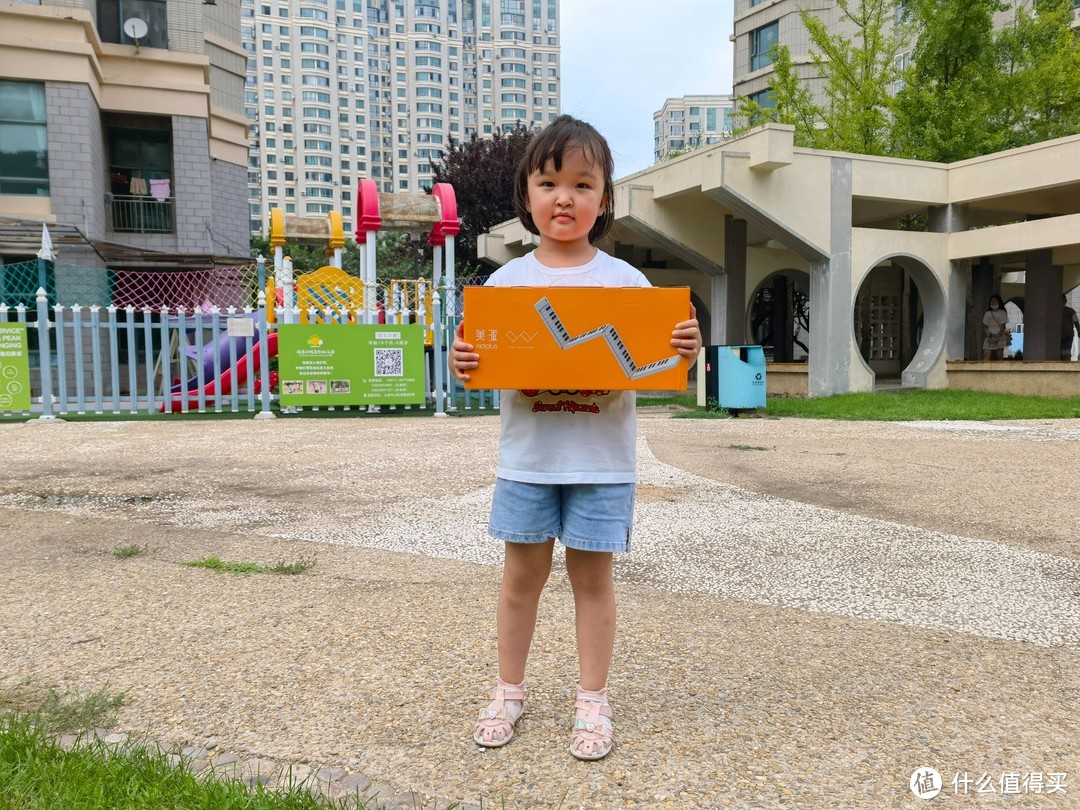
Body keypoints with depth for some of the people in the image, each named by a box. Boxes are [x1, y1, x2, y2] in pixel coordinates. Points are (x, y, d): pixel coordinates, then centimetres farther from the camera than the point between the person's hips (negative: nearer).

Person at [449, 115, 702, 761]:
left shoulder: (626, 281, -2)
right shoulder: (506, 281, 1)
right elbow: (484, 358, 3)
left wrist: (687, 351, -22)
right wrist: (462, 364, -18)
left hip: (602, 461, -1)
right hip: (527, 458, 1)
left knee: (593, 575, 10)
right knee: (522, 574, 12)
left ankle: (593, 700, 26)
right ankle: (510, 691, 31)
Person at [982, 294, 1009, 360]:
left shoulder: (1002, 313, -1)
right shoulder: (987, 313, 9)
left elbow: (1003, 326, -7)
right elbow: (985, 326, 7)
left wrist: (997, 337, -15)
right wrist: (988, 336, -8)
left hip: (1000, 337, -2)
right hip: (989, 338, 2)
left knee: (999, 357, -1)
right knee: (986, 356, -9)